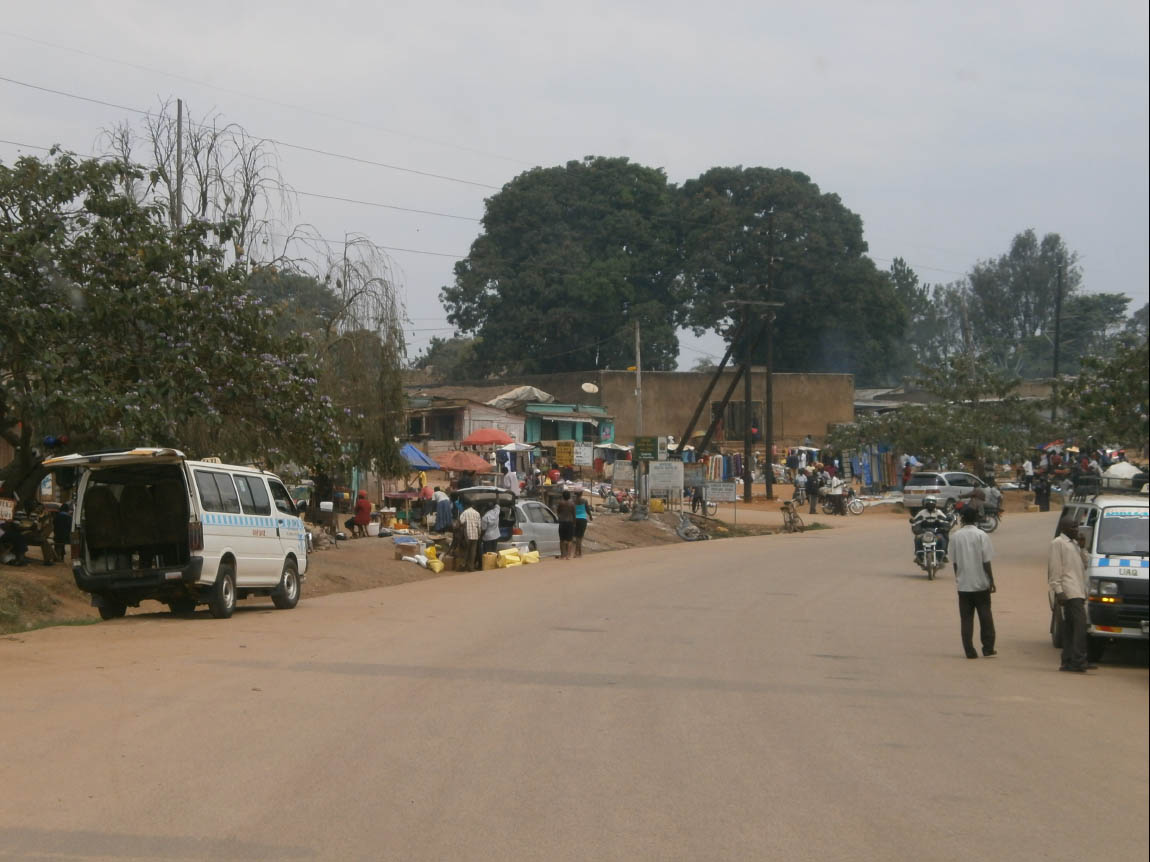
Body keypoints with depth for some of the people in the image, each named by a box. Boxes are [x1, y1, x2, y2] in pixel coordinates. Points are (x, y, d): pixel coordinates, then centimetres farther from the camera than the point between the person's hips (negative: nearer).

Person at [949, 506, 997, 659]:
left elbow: (954, 562, 5)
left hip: (963, 584, 2)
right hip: (981, 583, -2)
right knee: (985, 616, 10)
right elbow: (986, 562, -9)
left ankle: (970, 651, 4)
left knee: (966, 618, 6)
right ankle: (988, 649, 13)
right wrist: (991, 581, -2)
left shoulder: (956, 536, 0)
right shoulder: (981, 536, -9)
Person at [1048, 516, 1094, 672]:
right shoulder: (1058, 543, -4)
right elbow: (1055, 568, -11)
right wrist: (1058, 590, -17)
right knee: (1080, 623, -18)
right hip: (1068, 592, -9)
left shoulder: (1074, 544, 24)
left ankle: (1067, 662, 9)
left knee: (1070, 627, 8)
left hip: (1078, 591, 9)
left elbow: (1083, 564, 31)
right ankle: (1078, 661, -22)